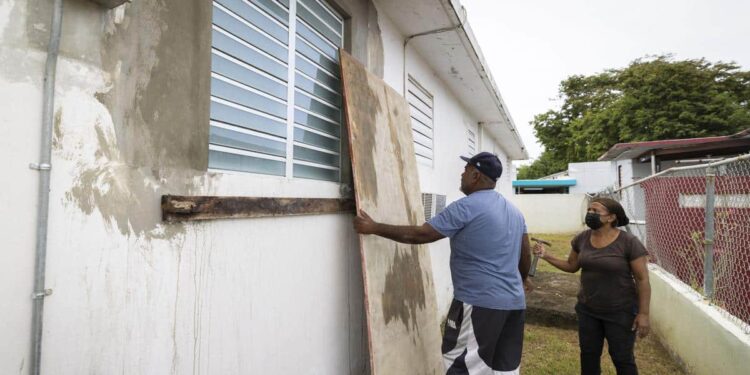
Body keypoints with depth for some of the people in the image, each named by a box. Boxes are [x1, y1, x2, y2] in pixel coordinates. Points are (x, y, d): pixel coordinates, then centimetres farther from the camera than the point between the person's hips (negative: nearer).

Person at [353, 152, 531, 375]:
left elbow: (420, 234, -14)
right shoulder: (514, 211, 12)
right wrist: (521, 279, 41)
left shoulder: (466, 207, -14)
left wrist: (374, 228, -7)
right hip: (515, 302, 9)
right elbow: (526, 255, 20)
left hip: (479, 303, -8)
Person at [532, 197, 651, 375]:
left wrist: (643, 313, -14)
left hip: (620, 312, -4)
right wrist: (546, 256, -5)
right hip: (587, 309, 5)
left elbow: (642, 280, -12)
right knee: (588, 354, 16)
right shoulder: (582, 238, -2)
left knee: (622, 358, 12)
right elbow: (571, 265, 8)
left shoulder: (629, 242, -16)